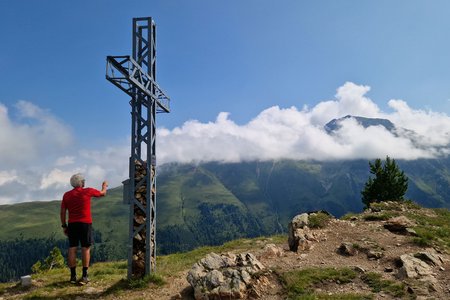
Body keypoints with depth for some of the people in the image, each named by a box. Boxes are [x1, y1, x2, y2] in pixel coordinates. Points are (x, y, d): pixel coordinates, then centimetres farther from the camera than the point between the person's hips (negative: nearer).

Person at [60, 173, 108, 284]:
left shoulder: (66, 195, 5)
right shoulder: (88, 191, -3)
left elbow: (63, 212, 5)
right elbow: (102, 193, 14)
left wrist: (64, 226, 13)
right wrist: (104, 186, 35)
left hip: (72, 224, 3)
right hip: (85, 223, -3)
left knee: (72, 249, 6)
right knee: (86, 249, 1)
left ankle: (73, 276, 7)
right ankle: (84, 276, 1)